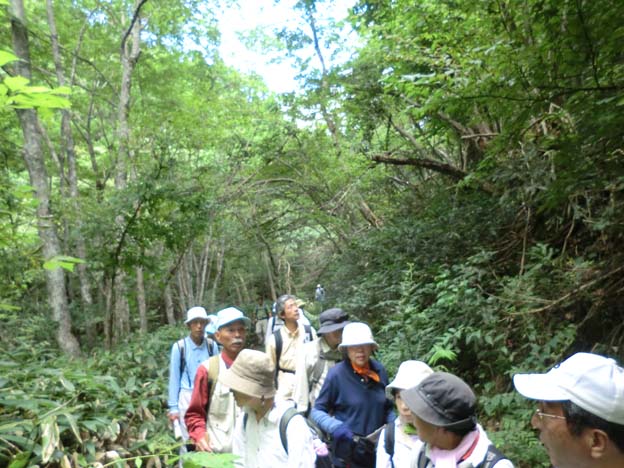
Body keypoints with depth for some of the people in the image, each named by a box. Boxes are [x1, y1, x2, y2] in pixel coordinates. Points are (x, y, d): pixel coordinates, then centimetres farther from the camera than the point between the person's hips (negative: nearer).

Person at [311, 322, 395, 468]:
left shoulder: (379, 370, -4)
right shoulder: (336, 373, -17)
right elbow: (317, 411, -8)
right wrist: (338, 428, -22)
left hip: (378, 450, 4)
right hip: (348, 454, -4)